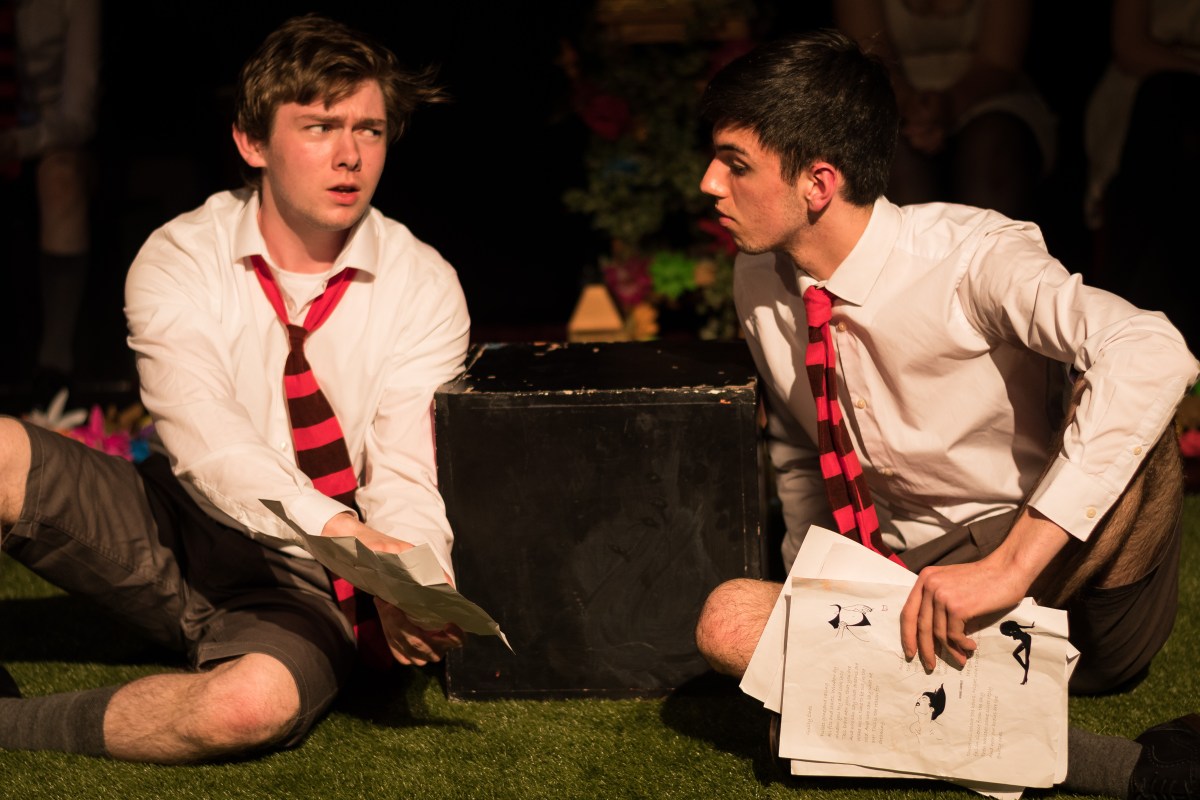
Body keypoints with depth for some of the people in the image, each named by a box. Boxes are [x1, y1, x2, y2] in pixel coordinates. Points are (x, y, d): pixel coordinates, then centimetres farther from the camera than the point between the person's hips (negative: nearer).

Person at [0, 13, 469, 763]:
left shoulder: (422, 286, -5)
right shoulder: (181, 260, -8)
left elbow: (405, 475, -11)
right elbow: (206, 442, -23)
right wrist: (346, 532, -39)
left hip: (300, 581, -1)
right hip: (175, 527, 1)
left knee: (254, 701, -37)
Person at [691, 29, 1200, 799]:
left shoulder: (971, 258, -20)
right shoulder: (760, 282, -1)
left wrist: (1009, 565, -42)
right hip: (905, 585, 6)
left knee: (1129, 417, -33)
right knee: (731, 620, -25)